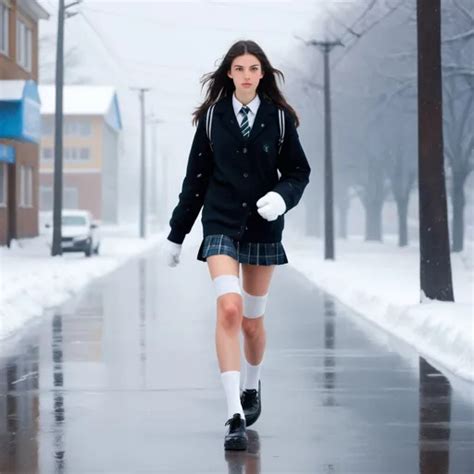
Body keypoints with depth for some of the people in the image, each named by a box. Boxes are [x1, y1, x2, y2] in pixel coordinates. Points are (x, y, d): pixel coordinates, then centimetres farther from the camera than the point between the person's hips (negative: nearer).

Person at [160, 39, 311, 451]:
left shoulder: (279, 117, 1)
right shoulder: (212, 115, 2)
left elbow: (298, 171, 7)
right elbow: (196, 178, 7)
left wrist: (282, 196, -16)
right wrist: (176, 234, 9)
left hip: (263, 227, 1)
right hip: (221, 224, -1)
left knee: (252, 320, 10)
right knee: (229, 309, -20)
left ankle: (252, 386, 41)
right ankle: (236, 417, -21)